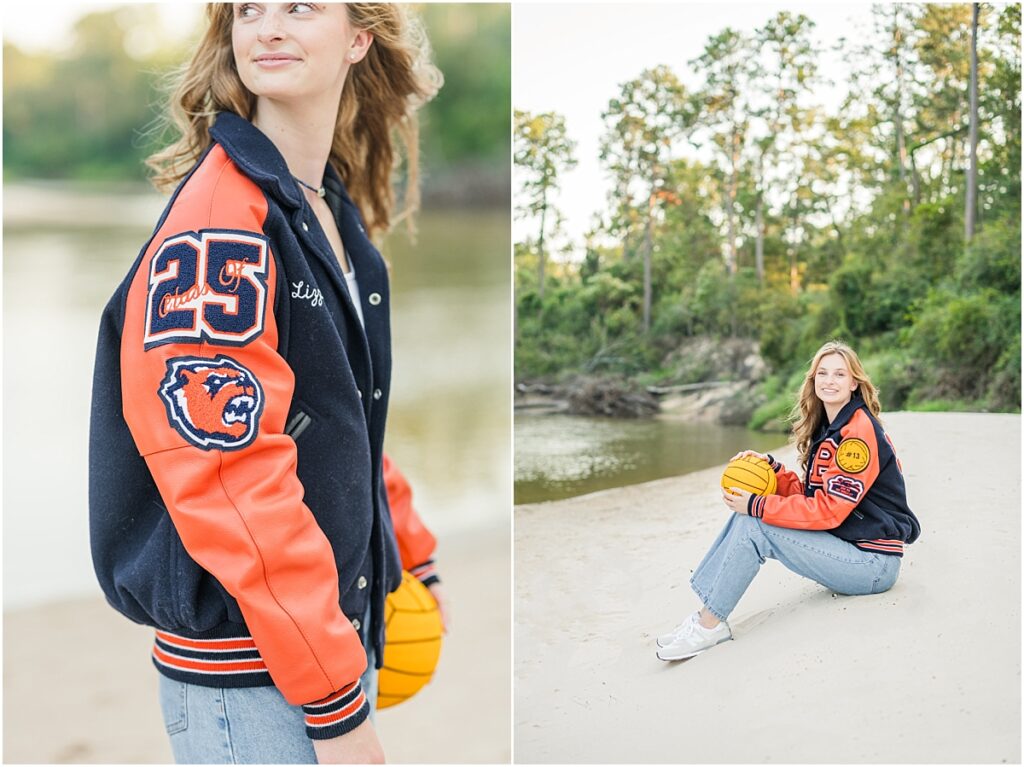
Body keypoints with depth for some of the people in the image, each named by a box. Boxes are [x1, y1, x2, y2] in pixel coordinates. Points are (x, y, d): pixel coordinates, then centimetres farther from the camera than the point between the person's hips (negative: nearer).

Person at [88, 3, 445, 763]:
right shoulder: (216, 220, -19)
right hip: (245, 678, -8)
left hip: (337, 625, 8)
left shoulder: (337, 213, 7)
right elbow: (227, 475, -25)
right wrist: (333, 704, -22)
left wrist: (410, 553, 19)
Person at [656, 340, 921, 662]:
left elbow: (828, 509, -22)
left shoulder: (859, 431, -16)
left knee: (754, 525, -19)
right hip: (843, 545, 9)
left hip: (872, 562, -9)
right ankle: (707, 615, -6)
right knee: (748, 514, -3)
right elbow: (810, 497, 11)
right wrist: (770, 468, -4)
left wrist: (757, 505, -18)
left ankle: (709, 625, -10)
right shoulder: (827, 428, 13)